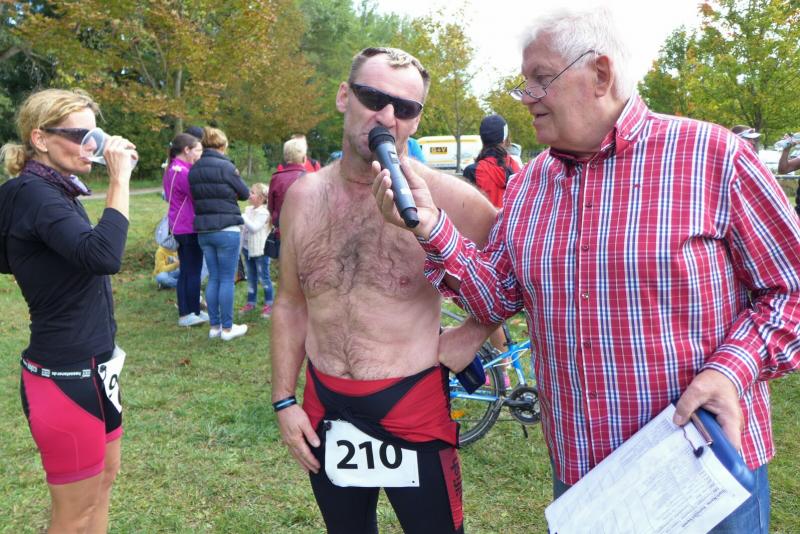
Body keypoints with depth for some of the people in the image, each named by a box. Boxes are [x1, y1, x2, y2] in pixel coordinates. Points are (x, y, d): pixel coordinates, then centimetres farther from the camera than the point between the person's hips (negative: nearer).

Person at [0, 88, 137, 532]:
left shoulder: (59, 191, 9)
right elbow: (103, 257, -35)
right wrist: (119, 180, -28)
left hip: (91, 366, 10)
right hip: (64, 376, -10)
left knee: (105, 475, 24)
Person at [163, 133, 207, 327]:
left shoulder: (172, 169, 13)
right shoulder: (182, 172, -18)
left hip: (179, 227, 10)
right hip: (190, 227, -10)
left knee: (185, 271, 14)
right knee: (194, 271, 0)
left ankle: (184, 312, 21)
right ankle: (192, 313, 8)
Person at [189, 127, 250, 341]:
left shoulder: (194, 170, 8)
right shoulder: (225, 167, -10)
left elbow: (195, 195, 15)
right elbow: (245, 193, 1)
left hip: (203, 231, 6)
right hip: (226, 230, -6)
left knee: (213, 278, 12)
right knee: (227, 279, 1)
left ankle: (214, 326, 17)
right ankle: (227, 328, 7)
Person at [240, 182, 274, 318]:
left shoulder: (264, 212, -15)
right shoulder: (248, 209, 9)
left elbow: (254, 227, -26)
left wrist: (242, 217, -25)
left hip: (260, 250, -8)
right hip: (248, 248, 8)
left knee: (263, 277, 0)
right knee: (251, 277, 15)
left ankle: (269, 304, 9)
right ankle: (251, 302, 24)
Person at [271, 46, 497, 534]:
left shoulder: (445, 196, -14)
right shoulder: (303, 196, -1)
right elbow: (290, 305, 7)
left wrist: (474, 334, -8)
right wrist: (284, 401, 6)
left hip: (414, 408, -3)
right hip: (325, 409, 4)